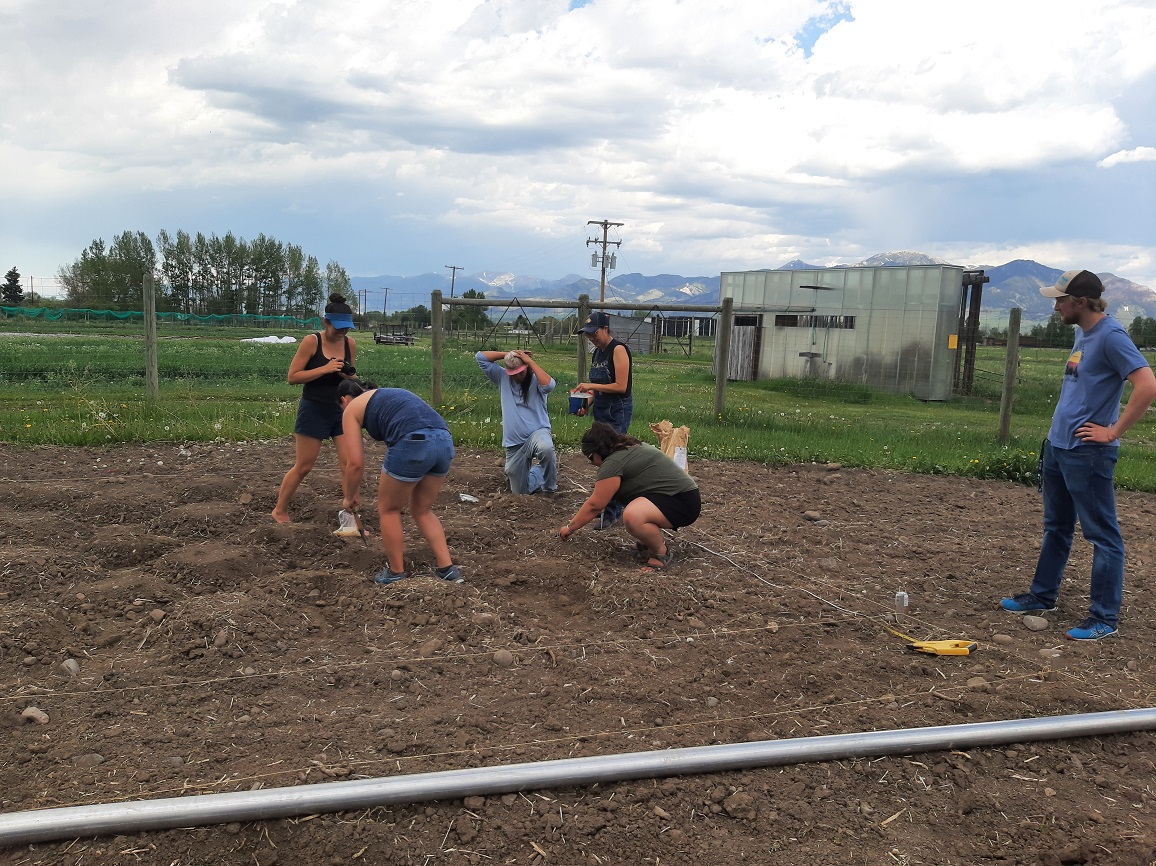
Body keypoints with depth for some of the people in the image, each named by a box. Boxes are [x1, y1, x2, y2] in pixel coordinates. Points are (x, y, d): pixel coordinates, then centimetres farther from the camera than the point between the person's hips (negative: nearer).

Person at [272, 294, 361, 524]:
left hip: (341, 410, 4)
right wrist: (324, 369, -22)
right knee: (303, 467, 5)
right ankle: (279, 510, 24)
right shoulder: (311, 341, -11)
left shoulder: (350, 344, 2)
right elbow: (293, 377, -13)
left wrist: (350, 376, -8)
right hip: (314, 410, -4)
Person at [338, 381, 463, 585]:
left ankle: (396, 573, 26)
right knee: (422, 510, 25)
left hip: (413, 443, -7)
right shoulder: (387, 395, 36)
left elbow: (356, 463, 11)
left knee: (388, 509, 17)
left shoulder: (351, 409, 17)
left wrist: (350, 497, 27)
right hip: (445, 441, 7)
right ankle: (447, 568, 20)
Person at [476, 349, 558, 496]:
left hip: (537, 432, -4)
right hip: (513, 443, 4)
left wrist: (530, 361, -19)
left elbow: (549, 385, -28)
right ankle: (539, 473, 44)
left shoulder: (536, 380, -4)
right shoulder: (502, 378, 6)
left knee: (546, 448, -43)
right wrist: (507, 355, -4)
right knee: (521, 491, 11)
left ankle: (550, 487, -15)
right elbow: (481, 357, 3)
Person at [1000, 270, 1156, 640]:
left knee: (1103, 535, 0)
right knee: (1056, 527, 19)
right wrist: (1059, 430, 15)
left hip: (1088, 454, -10)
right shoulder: (1082, 333, 12)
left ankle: (1104, 618, 7)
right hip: (1058, 446, 10)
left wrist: (1113, 432, -19)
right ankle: (1042, 596, 31)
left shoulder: (1111, 336, -16)